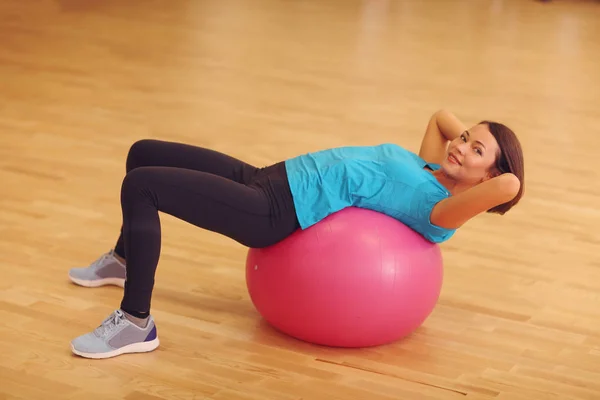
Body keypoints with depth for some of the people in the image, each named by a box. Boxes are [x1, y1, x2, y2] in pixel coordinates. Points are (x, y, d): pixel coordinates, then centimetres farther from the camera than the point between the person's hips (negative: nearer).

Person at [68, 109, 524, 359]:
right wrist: (466, 132, 17)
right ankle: (124, 260, 43)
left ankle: (136, 324, -11)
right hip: (267, 179, 9)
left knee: (140, 186, -22)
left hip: (276, 212, -9)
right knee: (144, 154, 20)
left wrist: (488, 157, -10)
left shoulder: (439, 212, -12)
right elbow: (442, 115, 33)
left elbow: (508, 185, -29)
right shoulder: (426, 167, 13)